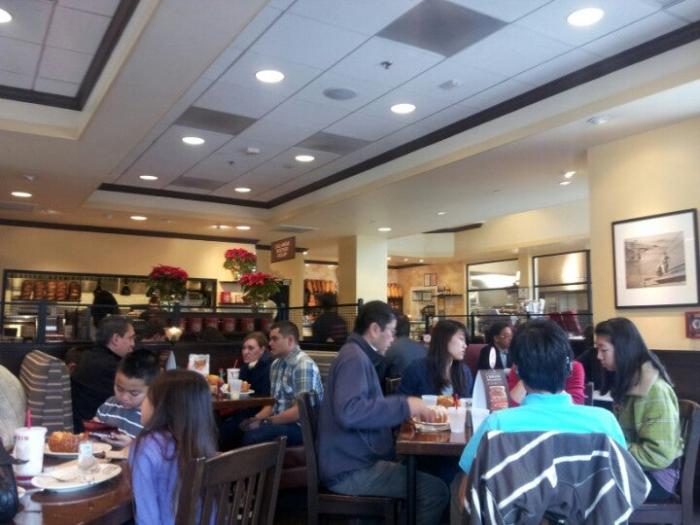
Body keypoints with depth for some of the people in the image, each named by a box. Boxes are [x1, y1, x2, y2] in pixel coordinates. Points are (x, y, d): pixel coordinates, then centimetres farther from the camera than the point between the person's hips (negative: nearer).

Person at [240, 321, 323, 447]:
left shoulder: (304, 365, -16)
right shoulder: (276, 365, 12)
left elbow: (301, 410, -21)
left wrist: (267, 421, -17)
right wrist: (256, 418, 0)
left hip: (301, 426, -8)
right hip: (280, 421, 8)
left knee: (251, 437, -27)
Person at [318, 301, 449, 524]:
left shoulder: (358, 355, 16)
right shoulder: (354, 358, -16)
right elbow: (349, 412, -31)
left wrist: (407, 408, 9)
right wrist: (404, 406, -24)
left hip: (356, 460, 10)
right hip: (350, 470, -10)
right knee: (436, 490, -15)